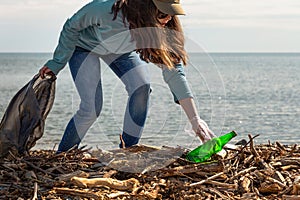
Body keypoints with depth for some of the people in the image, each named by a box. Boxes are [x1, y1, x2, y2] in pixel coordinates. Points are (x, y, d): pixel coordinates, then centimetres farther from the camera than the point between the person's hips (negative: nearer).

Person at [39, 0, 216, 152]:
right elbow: (72, 26, -22)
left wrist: (195, 119, -34)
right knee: (92, 108, -18)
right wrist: (57, 63, -13)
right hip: (84, 45, -4)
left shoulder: (162, 30, -30)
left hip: (120, 50, 4)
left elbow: (174, 72, -28)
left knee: (142, 87, -22)